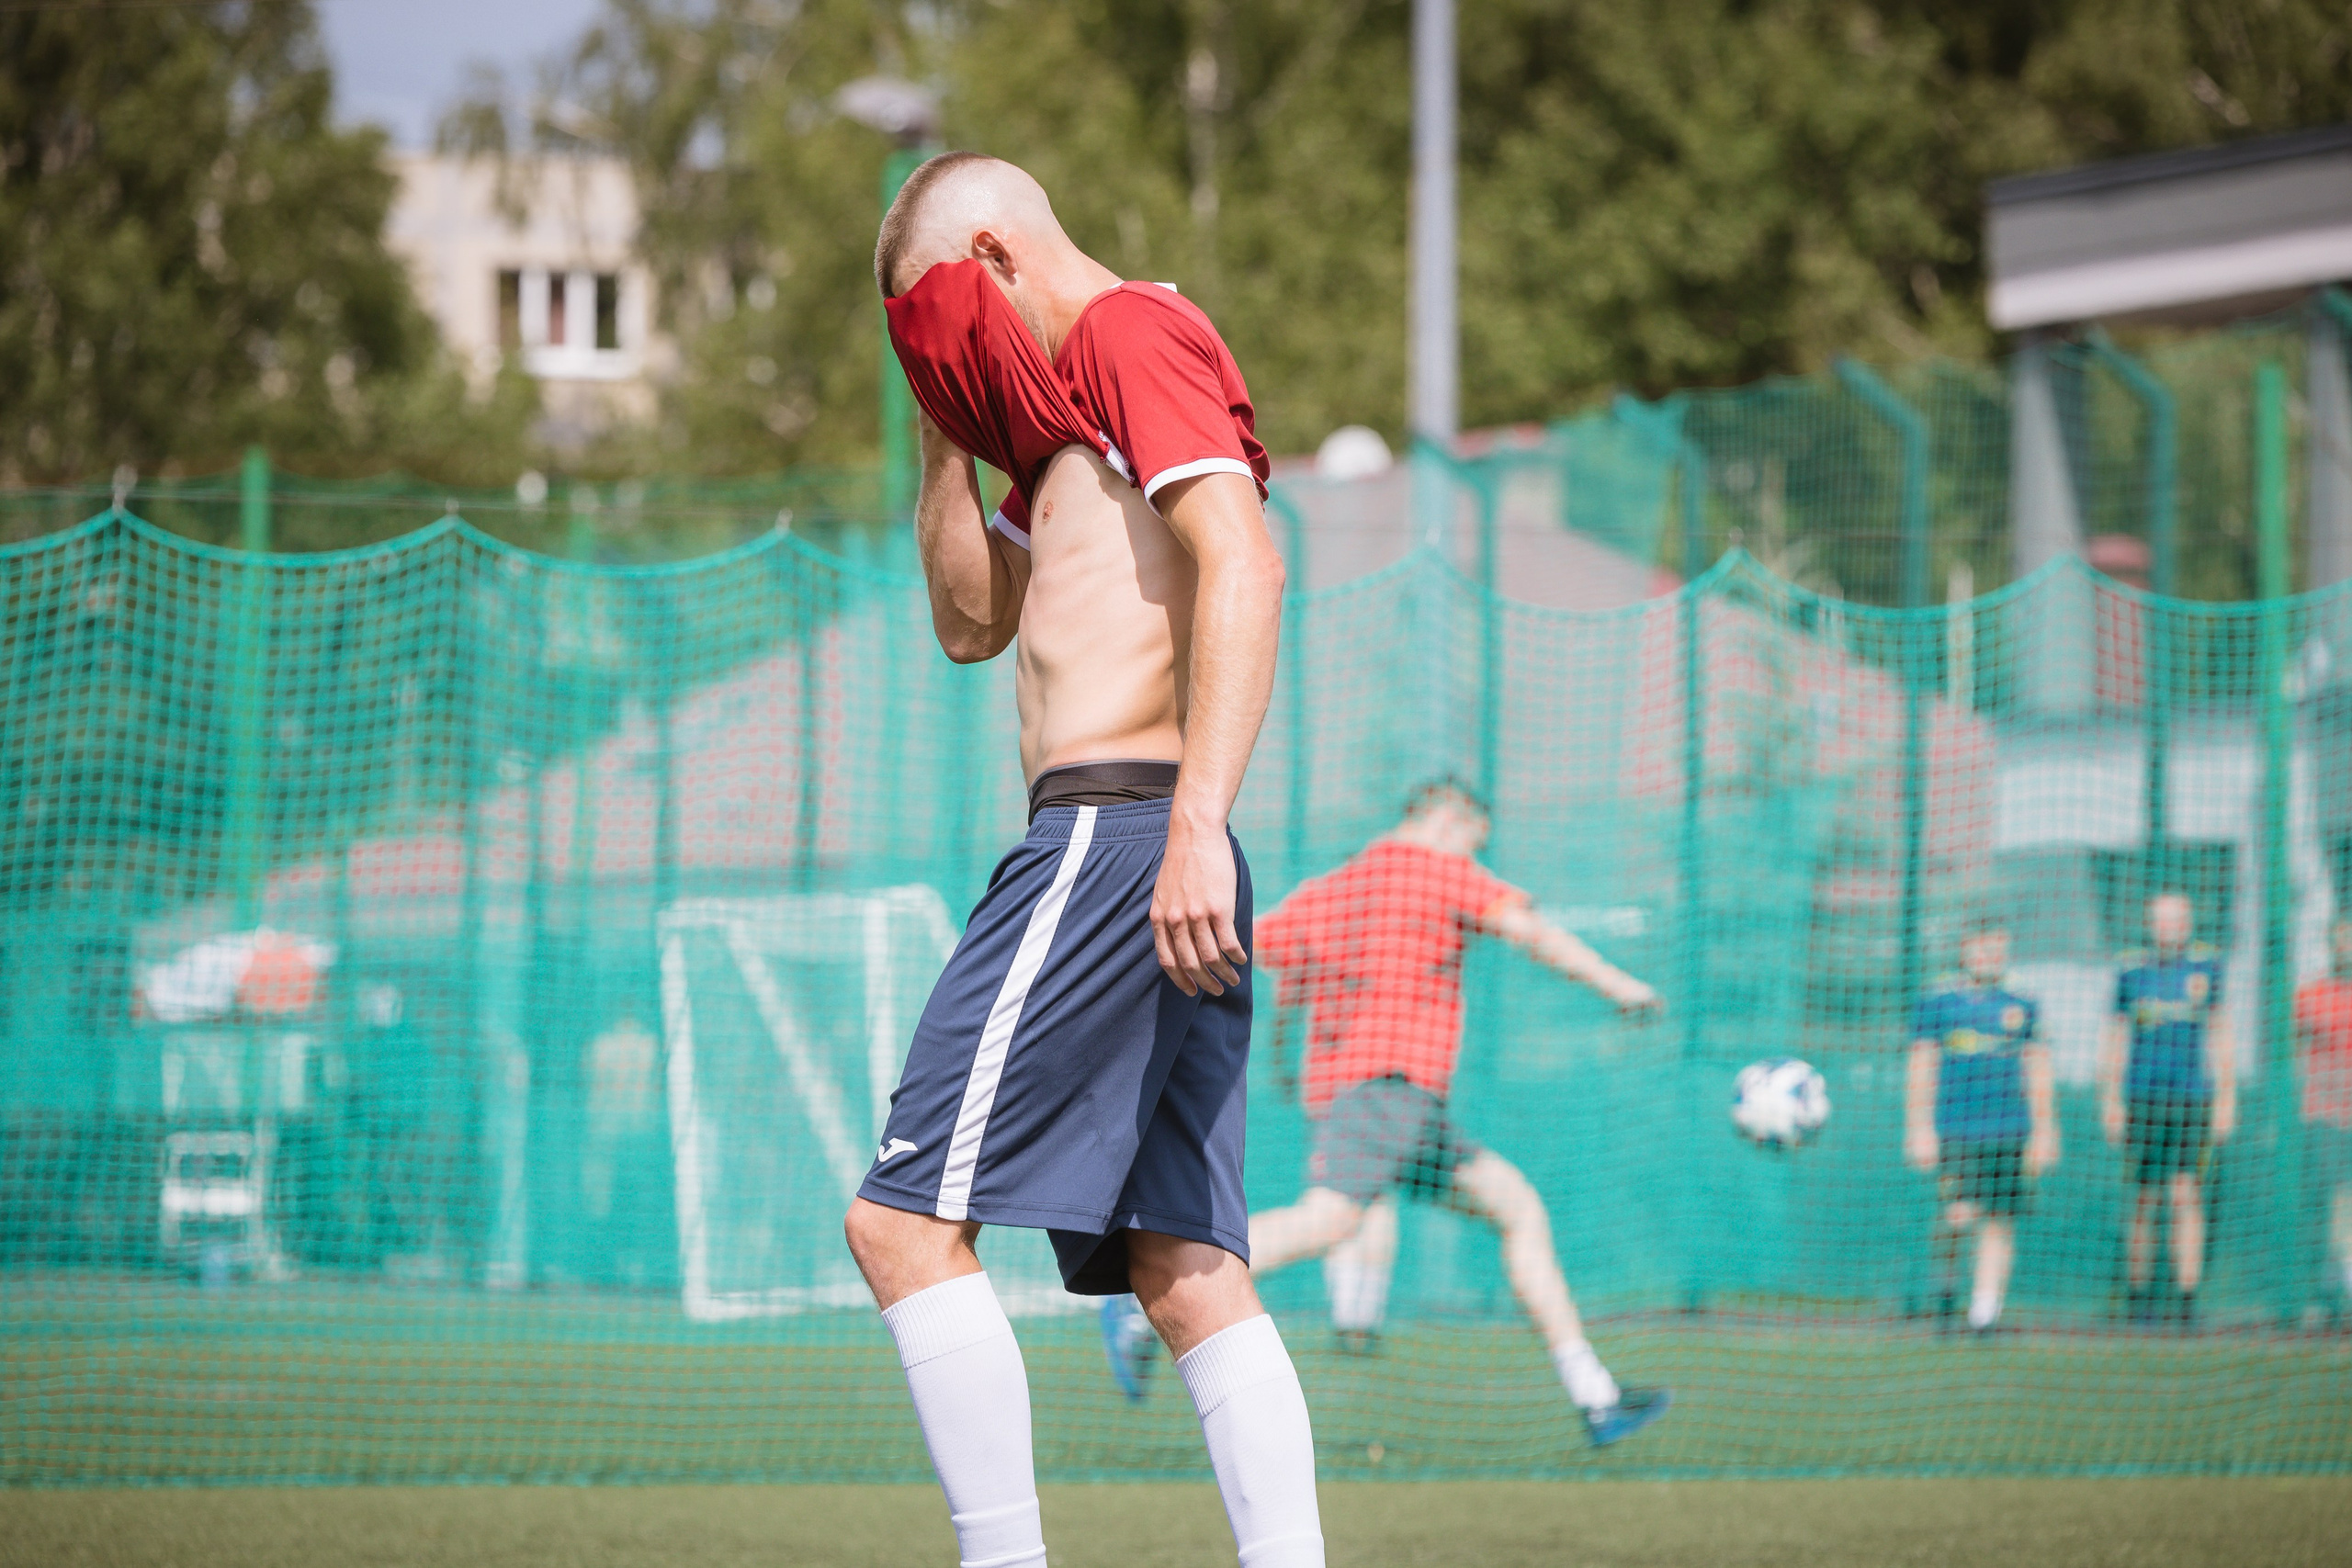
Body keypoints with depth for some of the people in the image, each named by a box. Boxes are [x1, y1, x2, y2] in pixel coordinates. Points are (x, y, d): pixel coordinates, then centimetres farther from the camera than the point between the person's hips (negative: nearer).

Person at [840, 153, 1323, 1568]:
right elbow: (972, 623, 32)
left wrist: (1195, 824, -28)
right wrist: (948, 431, 21)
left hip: (1109, 830, -10)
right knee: (1188, 1275, 4)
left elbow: (1245, 566, -19)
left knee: (907, 1222, -11)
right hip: (1148, 864, 10)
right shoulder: (1066, 419, 27)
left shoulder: (1132, 333, -5)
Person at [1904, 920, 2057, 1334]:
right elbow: (1921, 1071, 5)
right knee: (1959, 1213, -14)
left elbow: (2038, 1075, 13)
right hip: (1954, 1128, -2)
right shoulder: (1937, 1003, 7)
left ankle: (1985, 1311, 2)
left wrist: (2044, 1132, 7)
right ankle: (1945, 1281, 12)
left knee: (2000, 1221, -3)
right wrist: (1920, 1130, -2)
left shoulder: (2022, 1008, 12)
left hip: (2010, 1129, 2)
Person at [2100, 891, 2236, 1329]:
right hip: (2143, 1098, 0)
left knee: (2187, 1194, -9)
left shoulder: (2207, 965, 6)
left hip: (2193, 1096, 0)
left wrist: (2227, 1099, 6)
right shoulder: (2133, 970, 5)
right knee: (2145, 1199, 3)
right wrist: (2110, 1101, 3)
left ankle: (2188, 1297, -9)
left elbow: (2220, 1038, 10)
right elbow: (2115, 1041, 10)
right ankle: (2140, 1293, 15)